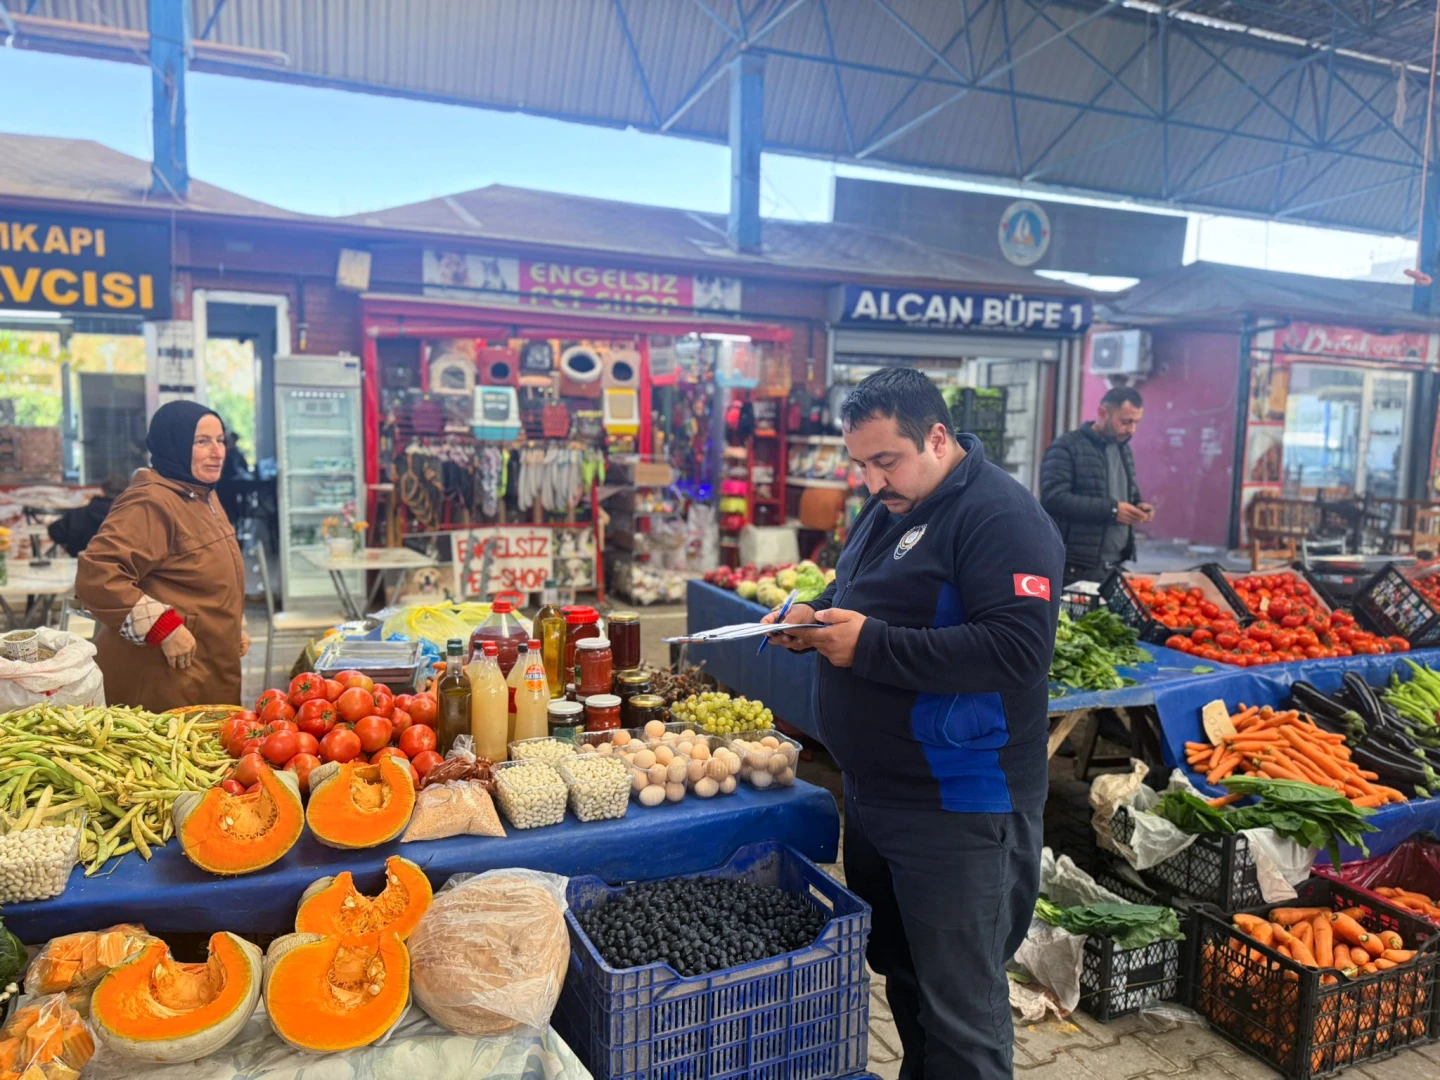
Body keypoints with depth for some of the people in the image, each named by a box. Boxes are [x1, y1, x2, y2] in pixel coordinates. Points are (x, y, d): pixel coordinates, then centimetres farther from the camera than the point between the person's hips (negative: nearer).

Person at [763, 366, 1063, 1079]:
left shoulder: (1002, 517, -18)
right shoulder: (888, 507, 10)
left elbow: (1018, 650, -29)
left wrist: (872, 644, -27)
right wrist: (814, 616, 2)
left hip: (956, 811, -9)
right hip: (873, 792, 9)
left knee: (959, 1008, 6)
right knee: (898, 969, 26)